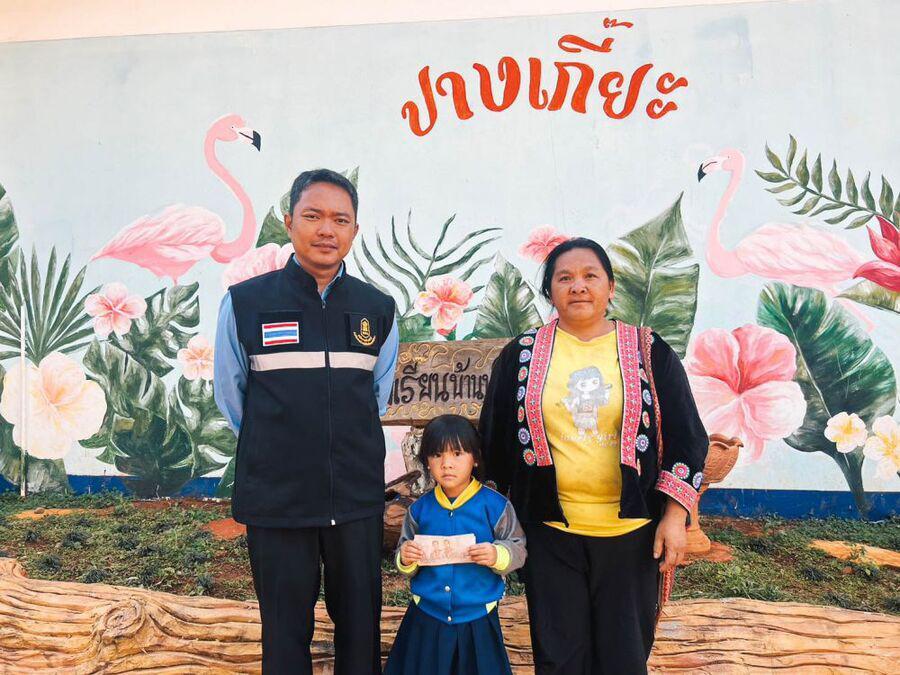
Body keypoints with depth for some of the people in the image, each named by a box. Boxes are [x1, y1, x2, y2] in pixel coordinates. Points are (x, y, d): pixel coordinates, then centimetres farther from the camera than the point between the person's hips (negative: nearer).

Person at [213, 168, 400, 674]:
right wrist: (278, 449, 10)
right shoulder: (244, 304, -5)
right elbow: (231, 398, 6)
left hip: (358, 498, 2)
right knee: (286, 632, 12)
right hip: (276, 499, -2)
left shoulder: (379, 310, 3)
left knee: (361, 627, 14)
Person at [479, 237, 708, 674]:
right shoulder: (521, 355, 1)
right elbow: (495, 442, 6)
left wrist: (674, 516, -4)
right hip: (550, 529, 1)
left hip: (631, 531, 0)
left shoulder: (648, 352, 0)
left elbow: (685, 438, 1)